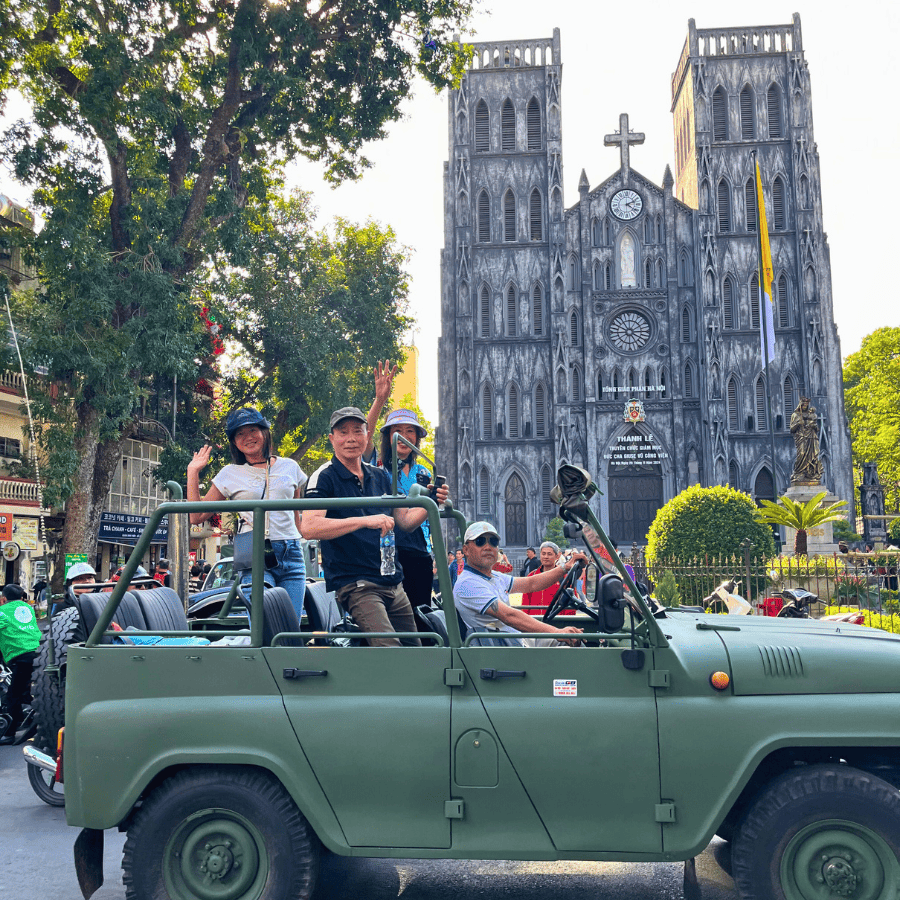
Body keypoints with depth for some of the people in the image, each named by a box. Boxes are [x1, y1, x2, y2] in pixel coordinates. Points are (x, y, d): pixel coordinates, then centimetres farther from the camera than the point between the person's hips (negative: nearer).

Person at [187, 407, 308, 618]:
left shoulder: (289, 467, 15)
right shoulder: (230, 474, 9)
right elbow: (197, 517, 7)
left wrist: (303, 548, 20)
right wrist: (193, 472, 6)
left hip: (291, 553, 2)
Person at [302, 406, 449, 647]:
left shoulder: (381, 476, 15)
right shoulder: (324, 478, -6)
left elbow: (405, 521, 20)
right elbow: (309, 527, -20)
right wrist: (365, 521, -27)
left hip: (393, 583, 7)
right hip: (355, 584, -7)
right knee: (388, 647, -24)